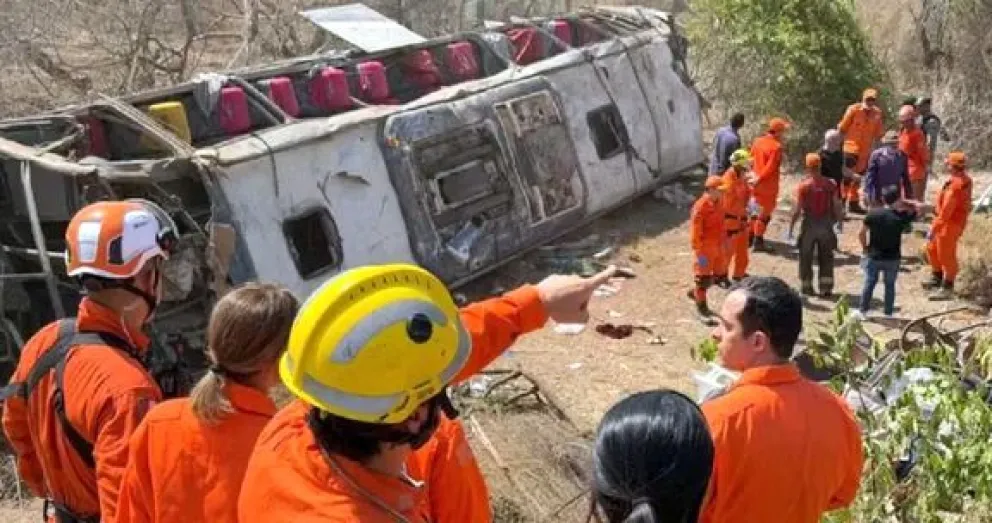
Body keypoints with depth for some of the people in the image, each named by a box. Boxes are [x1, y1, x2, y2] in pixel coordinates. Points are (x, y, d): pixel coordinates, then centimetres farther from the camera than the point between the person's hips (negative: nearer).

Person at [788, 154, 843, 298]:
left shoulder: (803, 186, -11)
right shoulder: (831, 184, -3)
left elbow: (797, 209, -12)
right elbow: (836, 206, -1)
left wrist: (791, 227, -4)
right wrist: (838, 221, 13)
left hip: (809, 223, -2)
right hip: (826, 224, 2)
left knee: (806, 258, 11)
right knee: (826, 258, 12)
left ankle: (807, 287, 16)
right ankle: (826, 288, 12)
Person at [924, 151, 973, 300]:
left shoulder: (955, 186, -29)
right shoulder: (965, 179, 1)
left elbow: (946, 211, -28)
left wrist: (934, 229, -24)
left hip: (950, 224, -10)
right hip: (952, 220, 10)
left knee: (946, 255, 2)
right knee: (932, 248, 22)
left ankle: (947, 288, 15)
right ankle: (937, 278, 38)